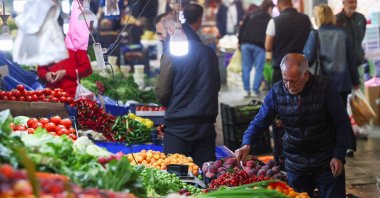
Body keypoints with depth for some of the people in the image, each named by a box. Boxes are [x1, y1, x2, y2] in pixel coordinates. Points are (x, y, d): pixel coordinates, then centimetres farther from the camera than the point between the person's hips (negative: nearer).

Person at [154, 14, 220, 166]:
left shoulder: (171, 55, -10)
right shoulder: (209, 52, 7)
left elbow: (161, 93, -8)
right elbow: (217, 86, 17)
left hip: (179, 126, -5)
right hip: (207, 124, 5)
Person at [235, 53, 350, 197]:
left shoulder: (324, 87, -14)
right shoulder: (277, 91, -8)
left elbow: (342, 124, -7)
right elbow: (260, 121, -3)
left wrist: (339, 156, -10)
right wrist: (247, 144, -21)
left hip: (327, 162, -2)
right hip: (295, 163, 2)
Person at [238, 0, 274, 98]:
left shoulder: (250, 15, 18)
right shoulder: (269, 19, 9)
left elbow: (242, 29, 13)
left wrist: (240, 42, 14)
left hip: (245, 44, 4)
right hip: (259, 45, -4)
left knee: (246, 68, 7)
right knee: (258, 69, 3)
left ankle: (247, 90, 6)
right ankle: (255, 90, 0)